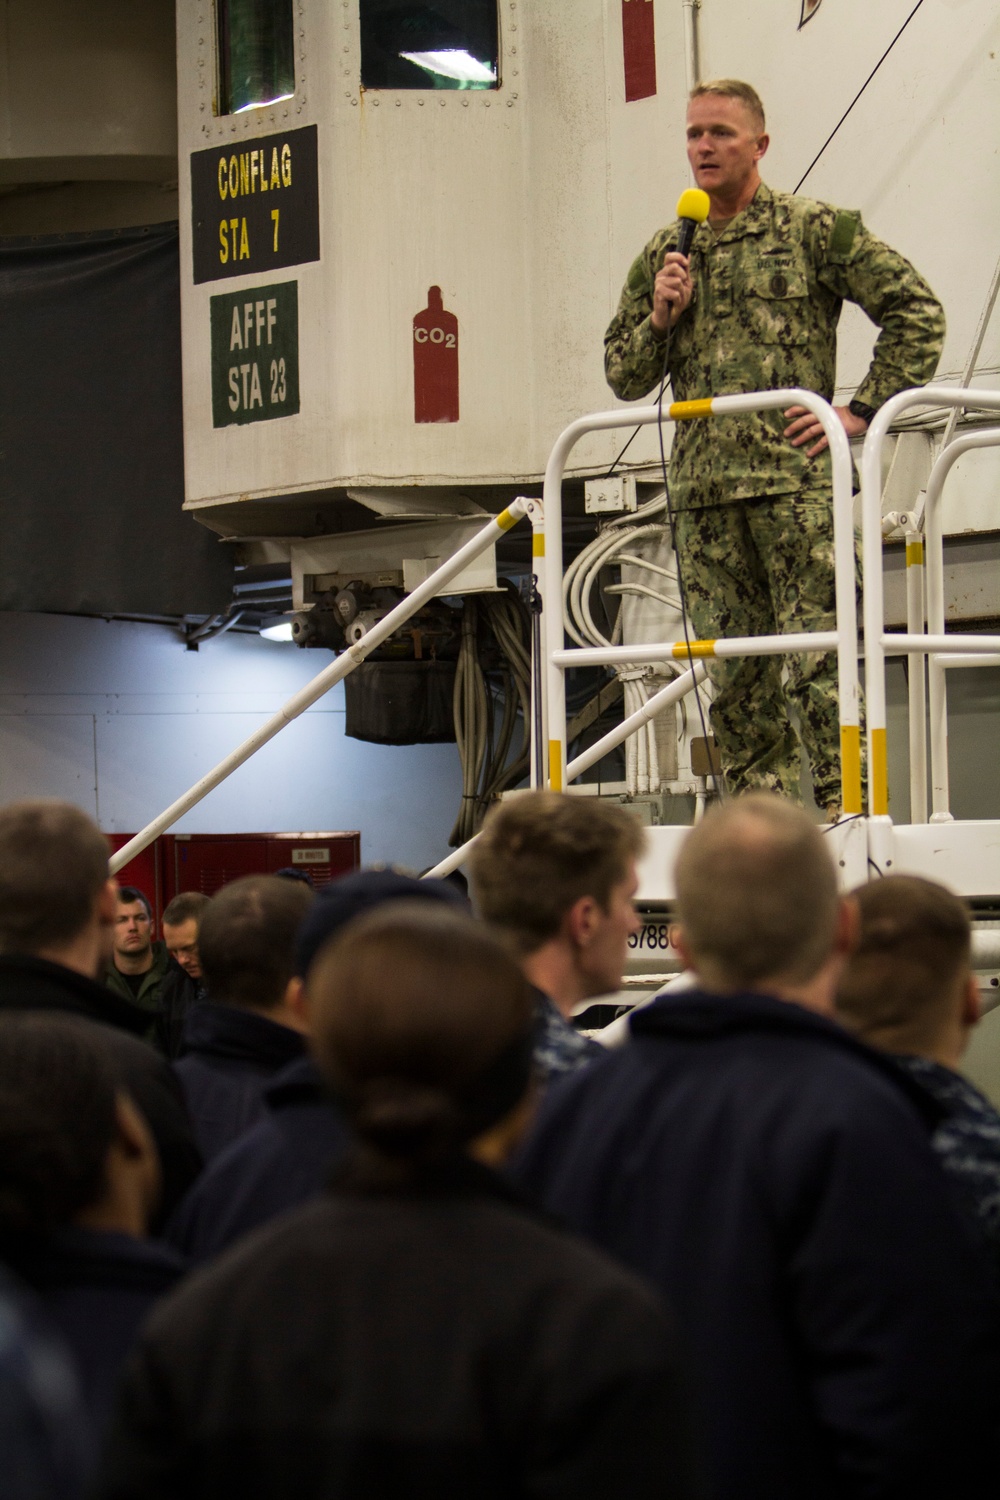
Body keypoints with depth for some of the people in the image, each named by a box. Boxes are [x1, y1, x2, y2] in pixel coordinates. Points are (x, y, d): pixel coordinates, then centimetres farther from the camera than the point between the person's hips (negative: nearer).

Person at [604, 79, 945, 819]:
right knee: (736, 674, 5)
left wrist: (862, 409, -4)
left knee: (817, 656, -11)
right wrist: (659, 319, 0)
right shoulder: (664, 255, 16)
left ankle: (845, 805, -9)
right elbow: (624, 378, 19)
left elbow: (918, 314, 1)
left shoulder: (816, 229, 2)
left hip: (796, 479, -5)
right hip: (704, 491, 5)